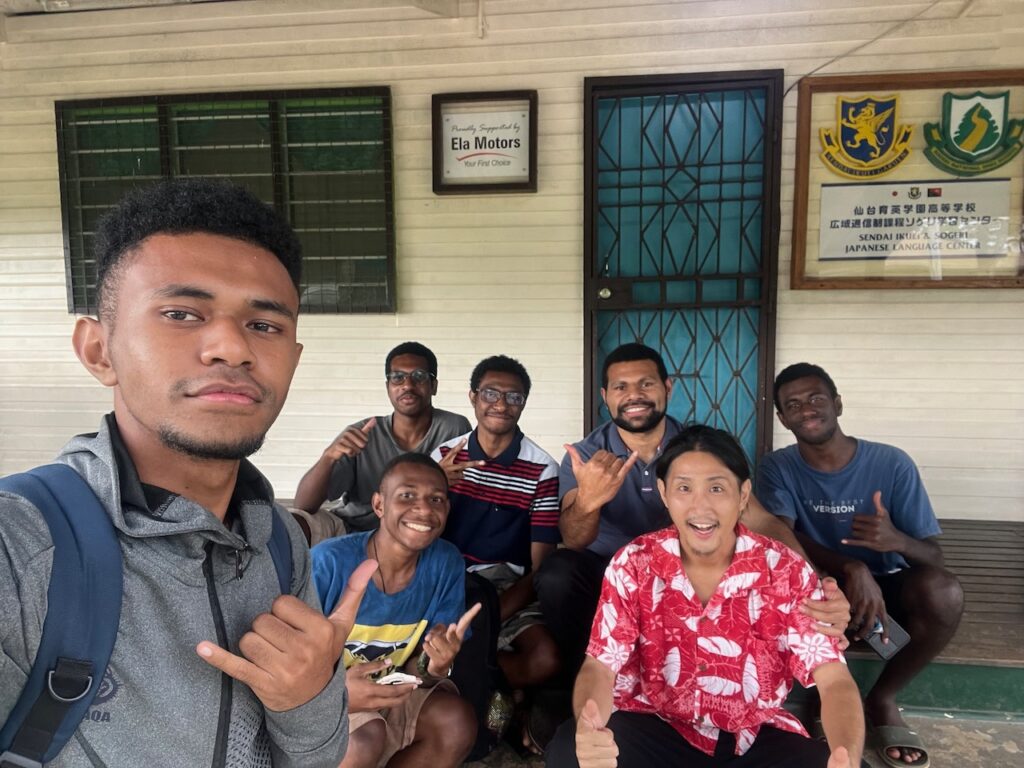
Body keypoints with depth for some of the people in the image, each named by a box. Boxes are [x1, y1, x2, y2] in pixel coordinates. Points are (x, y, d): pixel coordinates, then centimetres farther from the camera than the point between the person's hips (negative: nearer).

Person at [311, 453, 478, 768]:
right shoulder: (328, 563, -25)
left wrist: (433, 665, -30)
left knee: (458, 721, -17)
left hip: (389, 691, 5)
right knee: (367, 738, -31)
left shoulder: (446, 564, -12)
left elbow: (416, 666, -6)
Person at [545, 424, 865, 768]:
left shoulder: (786, 571, -11)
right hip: (655, 729, -1)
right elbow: (599, 668, -12)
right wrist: (587, 730, -35)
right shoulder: (633, 565, -10)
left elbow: (834, 680, -16)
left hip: (756, 738, 1)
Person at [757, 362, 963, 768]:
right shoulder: (777, 468, -11)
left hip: (885, 583, 1)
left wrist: (898, 541, -36)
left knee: (943, 592, -32)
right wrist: (853, 569, -43)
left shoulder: (892, 463, -13)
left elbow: (933, 557, -11)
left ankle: (883, 698, -5)